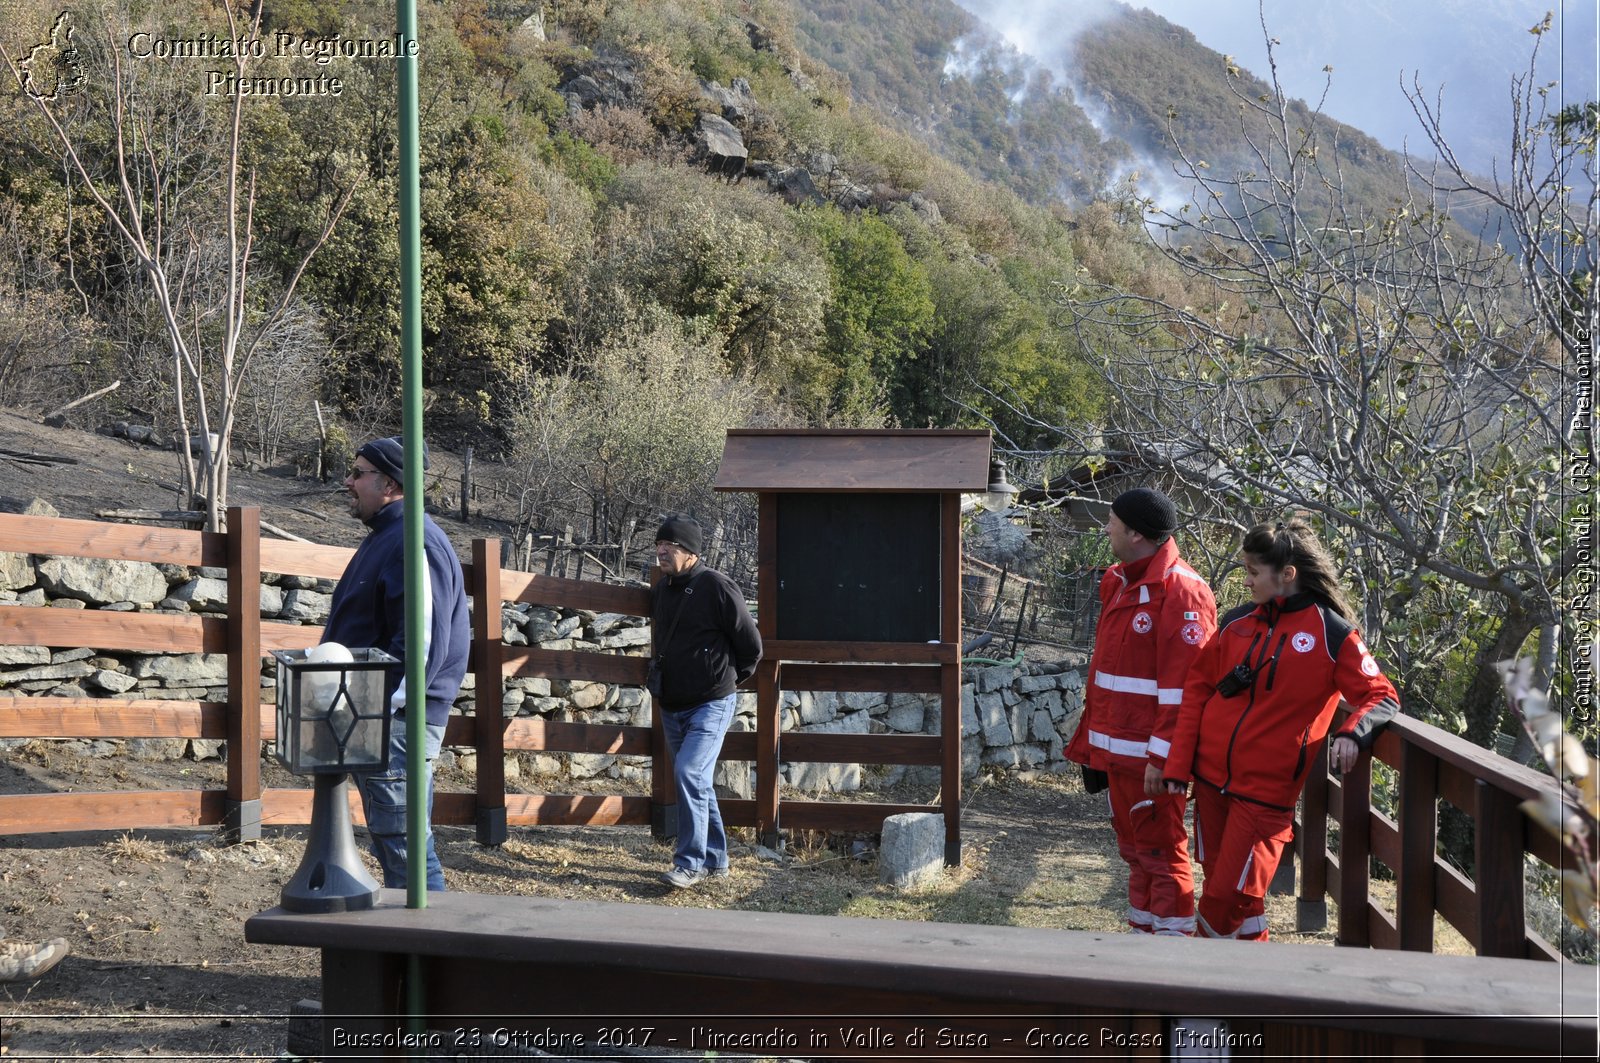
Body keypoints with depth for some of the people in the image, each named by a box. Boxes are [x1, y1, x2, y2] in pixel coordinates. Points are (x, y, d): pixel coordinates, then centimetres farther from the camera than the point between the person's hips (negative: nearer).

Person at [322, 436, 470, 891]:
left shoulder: (415, 543, -17)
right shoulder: (384, 537, 17)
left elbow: (423, 646, -24)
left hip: (399, 719, -11)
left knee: (404, 845, -7)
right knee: (391, 842, 17)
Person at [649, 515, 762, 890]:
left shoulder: (716, 587, -14)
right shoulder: (661, 590, 9)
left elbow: (751, 644, -7)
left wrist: (730, 678, 5)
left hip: (711, 705, -8)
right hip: (672, 705, 8)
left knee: (689, 774, -19)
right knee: (697, 782, 13)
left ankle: (690, 863, -13)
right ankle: (715, 859, 24)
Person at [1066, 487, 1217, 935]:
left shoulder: (1179, 591, -16)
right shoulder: (1119, 583, 14)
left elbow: (1184, 685, -21)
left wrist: (1163, 756, -23)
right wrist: (1089, 738, 19)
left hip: (1149, 755, -9)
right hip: (1116, 749, 9)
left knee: (1160, 850, -1)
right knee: (1134, 847, 17)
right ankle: (1142, 931, 27)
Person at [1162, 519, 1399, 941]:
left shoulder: (1332, 634, -7)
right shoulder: (1238, 622, 6)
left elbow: (1381, 697, -5)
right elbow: (1198, 688, 10)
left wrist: (1354, 732, -26)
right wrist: (1179, 763, 4)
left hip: (1266, 789, -5)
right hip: (1211, 775, 5)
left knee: (1233, 892, -6)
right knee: (1219, 881, 12)